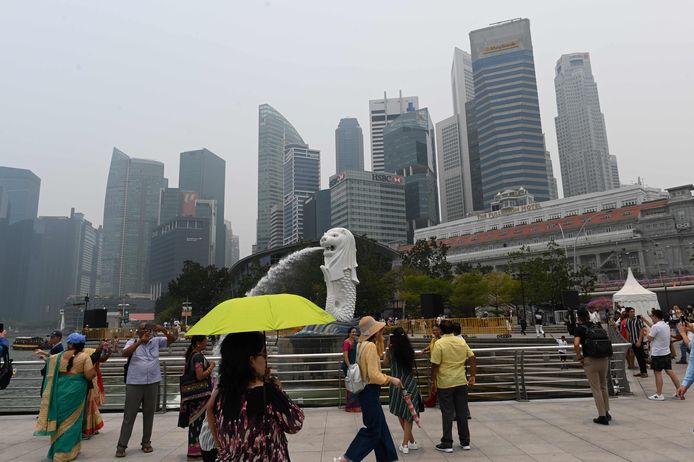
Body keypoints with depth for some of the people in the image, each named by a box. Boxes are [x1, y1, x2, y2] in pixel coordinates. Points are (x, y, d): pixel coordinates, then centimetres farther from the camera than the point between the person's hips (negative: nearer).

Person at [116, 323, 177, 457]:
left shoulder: (156, 341, 5)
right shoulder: (132, 342, 0)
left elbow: (172, 339, -3)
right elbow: (125, 353, -17)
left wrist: (164, 330, -20)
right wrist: (140, 341, -27)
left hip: (152, 383, 2)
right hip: (134, 384, -2)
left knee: (149, 414, 11)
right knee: (129, 415, 3)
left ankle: (146, 442, 23)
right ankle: (121, 446, 11)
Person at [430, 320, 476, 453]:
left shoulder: (439, 344, -13)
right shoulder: (462, 341, 3)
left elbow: (435, 365, -14)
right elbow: (472, 358, 3)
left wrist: (433, 382, -5)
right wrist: (473, 376, 10)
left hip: (445, 384, -4)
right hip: (461, 382, 4)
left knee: (447, 413, 4)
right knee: (462, 412, 13)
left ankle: (447, 444, 10)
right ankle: (465, 442, 22)